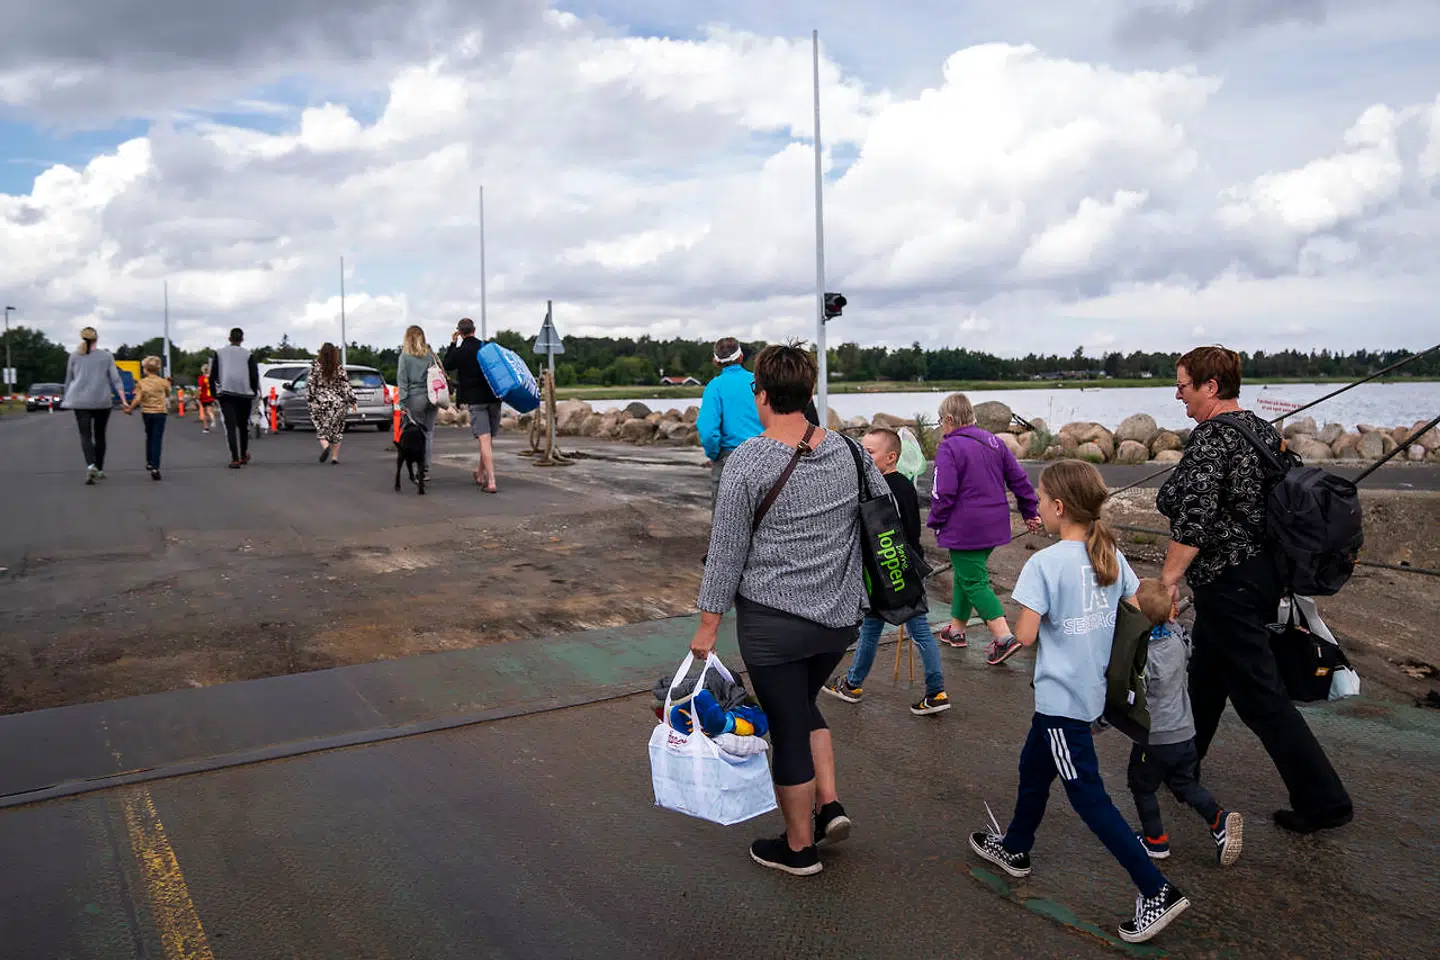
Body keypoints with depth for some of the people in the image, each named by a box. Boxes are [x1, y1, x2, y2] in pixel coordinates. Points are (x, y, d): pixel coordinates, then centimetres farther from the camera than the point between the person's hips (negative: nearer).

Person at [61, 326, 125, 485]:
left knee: (85, 435, -5)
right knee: (100, 435, 12)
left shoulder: (74, 356, 6)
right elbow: (116, 379, -2)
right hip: (102, 401, 0)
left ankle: (91, 466, -28)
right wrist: (123, 400, -4)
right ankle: (100, 470, 18)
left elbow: (68, 380, 13)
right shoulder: (106, 356, 3)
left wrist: (67, 399, 26)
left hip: (81, 401, 0)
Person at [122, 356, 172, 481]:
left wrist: (130, 408, 2)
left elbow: (137, 399, -12)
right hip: (160, 412, -1)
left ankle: (149, 462, 29)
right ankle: (155, 468, -12)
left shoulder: (141, 383, -4)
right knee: (157, 440, -4)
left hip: (146, 412, 2)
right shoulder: (163, 382, -2)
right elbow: (168, 396, 12)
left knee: (149, 437, 23)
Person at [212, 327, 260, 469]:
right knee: (243, 425, 16)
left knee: (230, 426, -5)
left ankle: (235, 458, -18)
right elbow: (254, 375, -1)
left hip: (226, 393, 0)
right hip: (244, 393, 1)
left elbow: (213, 375, 4)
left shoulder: (219, 353, 6)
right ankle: (244, 455, 27)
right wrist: (254, 392, 11)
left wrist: (214, 392, 11)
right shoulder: (247, 354, 2)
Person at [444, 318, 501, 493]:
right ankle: (481, 473, 31)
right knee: (489, 439, 15)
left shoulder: (460, 352, -5)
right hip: (494, 398, 3)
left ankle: (491, 481, -15)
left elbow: (447, 365, 15)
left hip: (475, 400, -3)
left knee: (484, 439, -8)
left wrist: (452, 344, 17)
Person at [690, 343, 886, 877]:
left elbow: (726, 552, -11)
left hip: (773, 621, -5)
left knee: (788, 729, 9)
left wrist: (708, 624, -3)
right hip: (840, 617, 5)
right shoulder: (848, 451, 0)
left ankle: (799, 848, 24)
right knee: (803, 706, 28)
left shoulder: (747, 462, -13)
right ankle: (829, 804, 21)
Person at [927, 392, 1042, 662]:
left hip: (965, 529, -8)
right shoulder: (993, 441, 8)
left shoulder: (948, 448, -15)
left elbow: (943, 494, -19)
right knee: (965, 573, 22)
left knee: (974, 582, -3)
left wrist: (935, 522, -3)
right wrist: (1030, 512, 20)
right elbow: (1019, 480, 11)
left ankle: (1004, 638, -12)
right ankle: (957, 628, 34)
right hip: (994, 525, 8)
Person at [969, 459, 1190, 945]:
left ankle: (1158, 892, 1)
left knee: (1089, 797, 0)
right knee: (1033, 766, 25)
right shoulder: (1113, 556, 0)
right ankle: (1014, 847, 44)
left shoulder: (1043, 563, -21)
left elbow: (1025, 635, -22)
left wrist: (1014, 624, -1)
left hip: (1061, 699, -8)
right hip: (1091, 690, 8)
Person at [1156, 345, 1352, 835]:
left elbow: (1193, 518, -27)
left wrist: (1167, 580, -20)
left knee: (1258, 694, -1)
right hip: (1265, 570, 10)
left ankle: (1324, 800, 6)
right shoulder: (1262, 429, 9)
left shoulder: (1211, 435, -19)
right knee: (1207, 675, 22)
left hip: (1229, 583, -10)